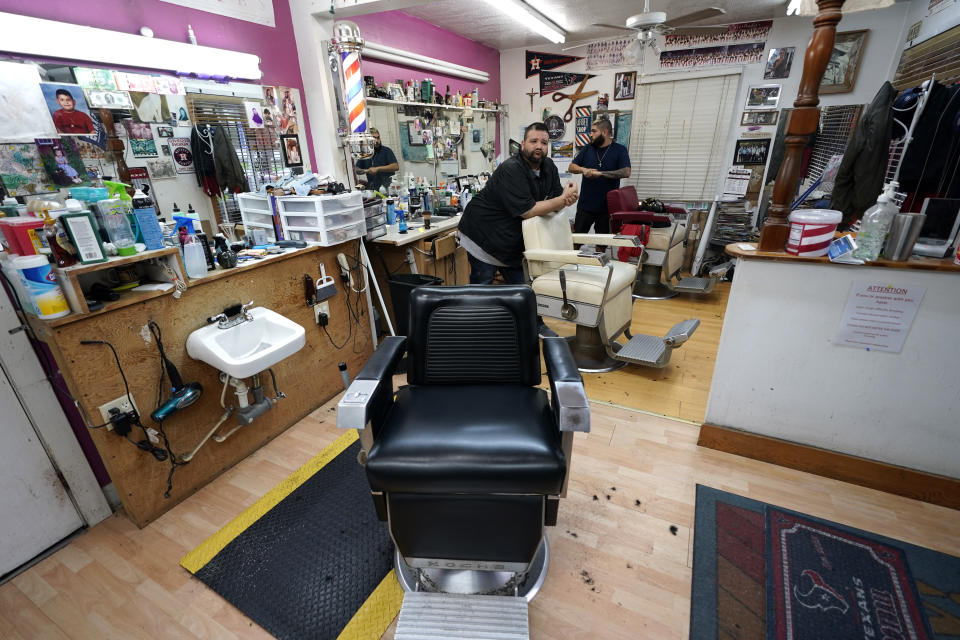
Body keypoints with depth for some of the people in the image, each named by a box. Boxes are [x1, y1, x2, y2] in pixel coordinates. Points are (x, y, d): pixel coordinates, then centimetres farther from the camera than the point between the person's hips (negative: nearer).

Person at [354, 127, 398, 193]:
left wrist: (377, 169, -14)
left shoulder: (386, 151, 0)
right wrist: (365, 171, -4)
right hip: (372, 189, 3)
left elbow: (396, 166, -11)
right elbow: (357, 170, 20)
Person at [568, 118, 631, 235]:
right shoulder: (587, 149, 10)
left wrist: (601, 173, -23)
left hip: (607, 207, -2)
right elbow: (572, 167, 9)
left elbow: (626, 172, -14)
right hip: (585, 204, 3)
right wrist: (583, 169, -13)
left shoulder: (620, 150, -1)